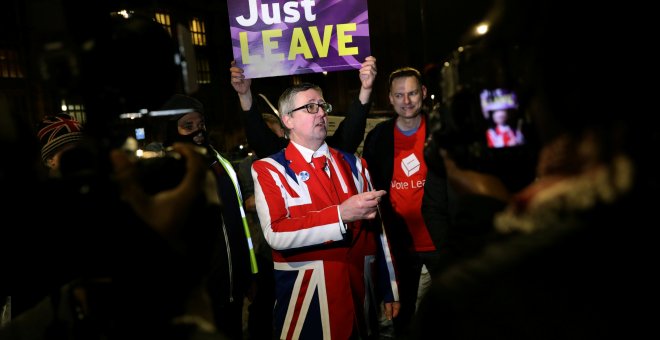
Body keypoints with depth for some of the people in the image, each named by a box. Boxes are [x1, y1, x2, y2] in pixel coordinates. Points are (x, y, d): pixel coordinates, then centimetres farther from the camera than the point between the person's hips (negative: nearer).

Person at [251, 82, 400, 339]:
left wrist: (389, 289, 8)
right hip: (307, 298, -4)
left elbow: (375, 227, 9)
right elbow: (275, 233, -19)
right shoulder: (269, 170, -6)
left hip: (359, 293, 4)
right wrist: (341, 214, -25)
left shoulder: (353, 164, 9)